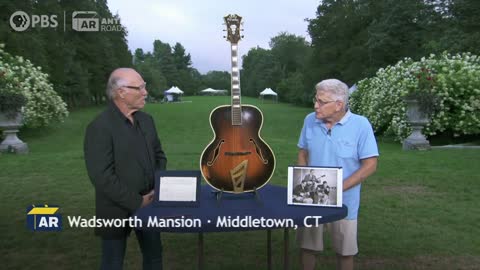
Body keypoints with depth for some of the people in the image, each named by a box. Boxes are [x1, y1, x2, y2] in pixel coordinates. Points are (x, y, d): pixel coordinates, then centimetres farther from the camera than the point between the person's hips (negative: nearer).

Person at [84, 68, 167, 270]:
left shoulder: (146, 120, 5)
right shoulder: (99, 127, -18)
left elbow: (159, 155, 12)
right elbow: (102, 177, -22)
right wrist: (137, 202, -18)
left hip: (148, 205, 6)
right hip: (117, 211, -6)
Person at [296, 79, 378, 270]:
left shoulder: (360, 125, -15)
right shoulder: (310, 120, -2)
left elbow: (370, 165, -14)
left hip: (344, 200, -3)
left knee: (345, 249, 15)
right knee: (307, 244, 15)